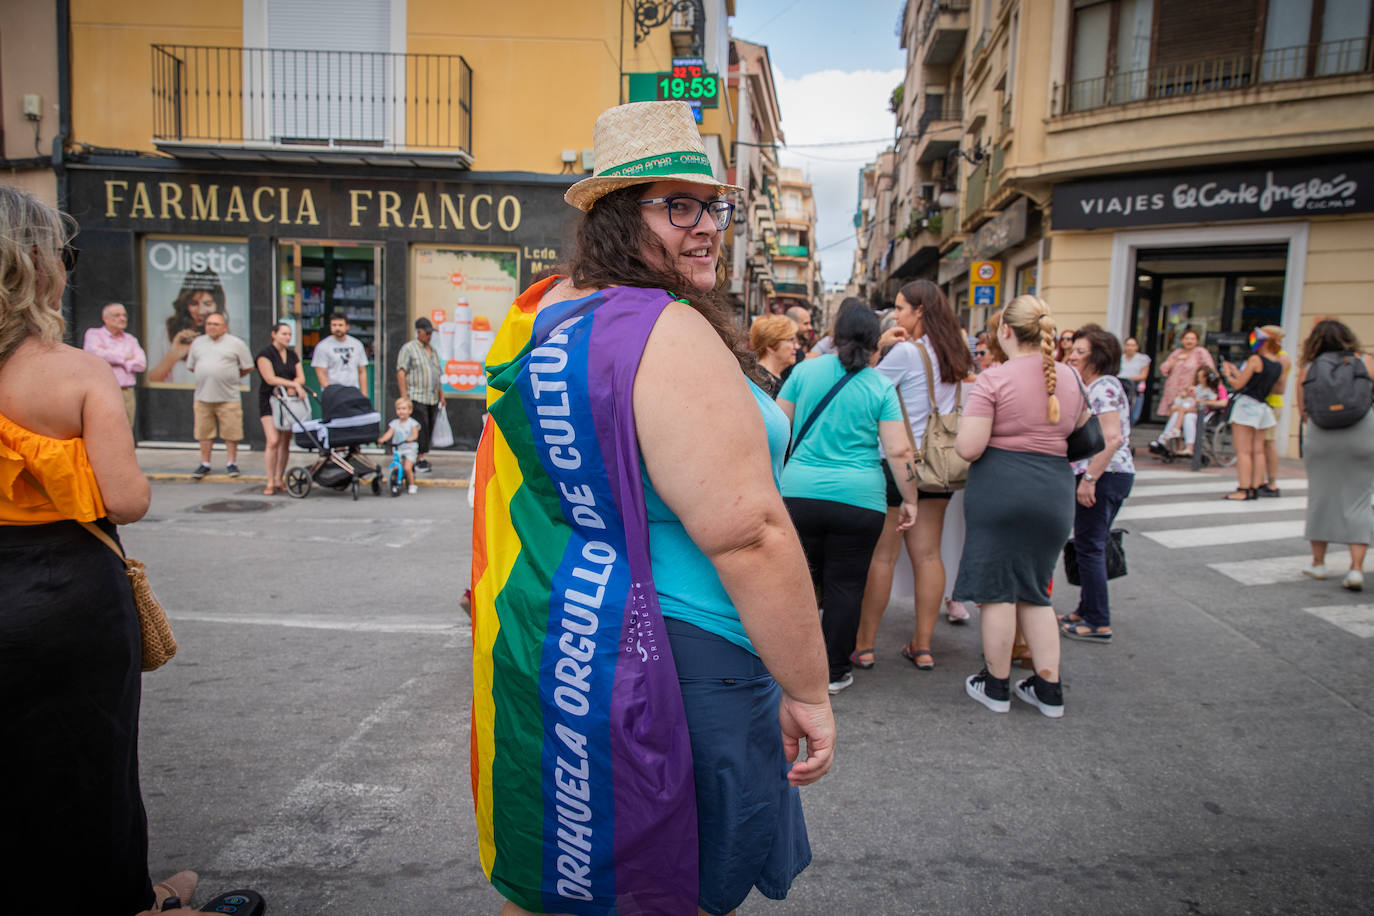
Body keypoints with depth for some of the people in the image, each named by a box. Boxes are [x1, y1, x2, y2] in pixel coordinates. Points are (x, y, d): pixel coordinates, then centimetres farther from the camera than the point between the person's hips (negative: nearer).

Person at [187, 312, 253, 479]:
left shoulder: (236, 343, 4)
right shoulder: (197, 342, 15)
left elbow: (248, 367, 6)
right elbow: (191, 366, 24)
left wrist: (232, 376, 10)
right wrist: (206, 377, 16)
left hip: (228, 398, -3)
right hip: (203, 397, 3)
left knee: (231, 433, -1)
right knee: (204, 433, 6)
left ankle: (232, 463, 10)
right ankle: (204, 464, 15)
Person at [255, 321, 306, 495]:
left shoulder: (293, 355, 13)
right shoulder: (265, 354, -5)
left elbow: (301, 377, 6)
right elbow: (270, 379, -15)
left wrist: (292, 387, -15)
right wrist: (294, 384, -21)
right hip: (269, 401, -5)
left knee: (285, 442, 3)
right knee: (273, 441, -14)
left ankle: (279, 480, 12)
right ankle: (270, 482, -8)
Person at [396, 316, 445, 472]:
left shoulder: (432, 350, 19)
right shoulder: (408, 348, -3)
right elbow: (401, 373, -10)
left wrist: (441, 395, 19)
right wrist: (404, 396, -17)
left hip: (432, 398, 7)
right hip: (416, 397, -7)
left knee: (429, 430, 5)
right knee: (421, 428, -11)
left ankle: (421, 457, 12)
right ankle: (419, 459, -6)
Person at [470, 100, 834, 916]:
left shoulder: (540, 315, 8)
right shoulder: (670, 336, -22)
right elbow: (749, 535, -26)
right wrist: (808, 690, -17)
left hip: (543, 645, 9)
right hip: (670, 662, -9)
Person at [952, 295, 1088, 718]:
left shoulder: (994, 379, -12)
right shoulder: (1070, 378, 7)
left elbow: (968, 447, -17)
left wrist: (965, 429, 4)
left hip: (1001, 487, -5)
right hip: (1055, 490, 6)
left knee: (997, 587, 6)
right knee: (1035, 590, 16)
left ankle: (997, 685, 17)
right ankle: (1049, 689, 19)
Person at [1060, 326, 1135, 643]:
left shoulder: (1103, 387, -15)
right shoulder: (1094, 386, 17)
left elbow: (1112, 438, -24)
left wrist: (1088, 479, -23)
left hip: (1103, 476, -10)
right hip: (1116, 476, 10)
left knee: (1089, 547, -3)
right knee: (1090, 546, 16)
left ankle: (1098, 624, 4)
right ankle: (1087, 611, 27)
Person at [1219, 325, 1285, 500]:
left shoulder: (1256, 359, -13)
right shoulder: (1279, 364, 9)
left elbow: (1238, 384, -13)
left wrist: (1227, 374, 6)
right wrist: (1236, 371, 23)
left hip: (1246, 405, -8)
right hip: (1263, 407, 8)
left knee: (1243, 451, -6)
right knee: (1258, 451, 10)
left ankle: (1243, 490, -8)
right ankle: (1255, 488, 12)